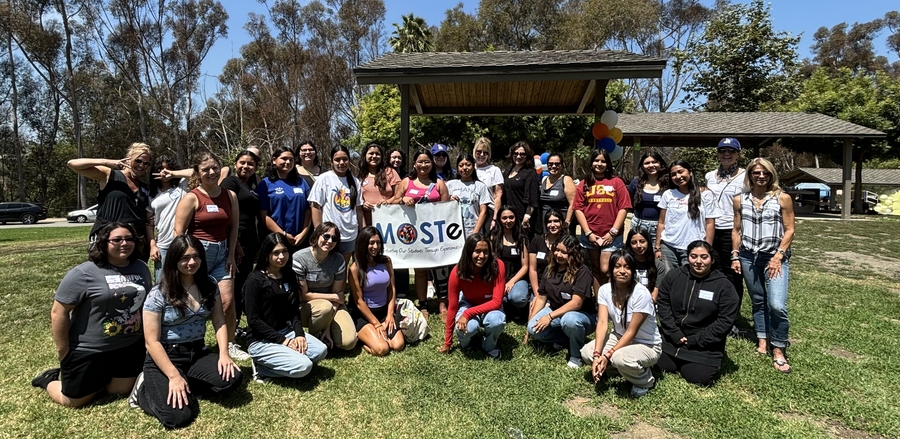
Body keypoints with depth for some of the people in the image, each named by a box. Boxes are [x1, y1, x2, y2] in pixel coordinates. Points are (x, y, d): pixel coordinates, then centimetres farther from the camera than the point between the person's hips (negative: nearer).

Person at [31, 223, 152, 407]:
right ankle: (51, 379, 38)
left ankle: (98, 378, 39)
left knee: (122, 390, 12)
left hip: (130, 347, 5)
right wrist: (63, 351, -12)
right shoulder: (83, 273, -16)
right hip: (89, 351, -5)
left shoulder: (141, 268, 2)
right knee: (75, 400, 8)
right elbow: (58, 312, -14)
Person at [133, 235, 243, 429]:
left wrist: (224, 354, -13)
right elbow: (152, 342, -11)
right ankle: (145, 390, 8)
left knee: (232, 378, -23)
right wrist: (174, 376, -21)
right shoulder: (158, 294, -11)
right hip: (165, 357, -4)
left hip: (198, 353, 4)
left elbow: (219, 322, 4)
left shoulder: (209, 284, 2)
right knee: (178, 416, -23)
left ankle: (184, 387, 0)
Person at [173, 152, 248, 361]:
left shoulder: (230, 196, 5)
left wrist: (231, 255, 4)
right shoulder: (191, 198, -8)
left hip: (222, 253, 4)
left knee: (228, 301, 1)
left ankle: (230, 345, 16)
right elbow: (179, 233, -9)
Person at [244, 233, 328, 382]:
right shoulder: (255, 280, -12)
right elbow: (253, 320, -15)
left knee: (321, 350, -16)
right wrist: (282, 340, -18)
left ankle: (273, 362, -2)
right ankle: (261, 367, -2)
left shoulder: (289, 276, 8)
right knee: (303, 366, -24)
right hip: (262, 341, -7)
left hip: (287, 332, 7)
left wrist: (299, 334, -9)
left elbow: (294, 311, 9)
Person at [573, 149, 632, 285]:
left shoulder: (617, 182, 2)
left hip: (611, 236, -2)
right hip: (590, 235, 3)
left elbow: (623, 208, -3)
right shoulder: (584, 184, 7)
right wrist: (588, 233, -6)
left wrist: (613, 232, -9)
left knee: (605, 270, -9)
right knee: (595, 270, 13)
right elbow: (578, 209, 2)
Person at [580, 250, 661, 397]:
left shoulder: (641, 293, -26)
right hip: (620, 337, 6)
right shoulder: (605, 290, -10)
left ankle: (646, 380, -3)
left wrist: (608, 355, -27)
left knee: (620, 358, -36)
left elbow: (631, 332, -23)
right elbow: (602, 323, -16)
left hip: (647, 345, -5)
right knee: (586, 352, -16)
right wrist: (597, 355, -28)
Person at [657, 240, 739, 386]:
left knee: (700, 378, -15)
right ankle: (679, 362, 23)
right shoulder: (673, 275, -1)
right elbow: (662, 304, 0)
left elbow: (725, 321, -12)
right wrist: (674, 333, -11)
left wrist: (696, 340, -14)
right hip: (671, 340, 3)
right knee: (662, 367, -9)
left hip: (704, 347, -2)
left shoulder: (724, 285, -8)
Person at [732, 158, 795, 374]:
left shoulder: (782, 198, -2)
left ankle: (778, 351, 1)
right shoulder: (740, 200, 5)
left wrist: (778, 255, -10)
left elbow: (789, 230, -2)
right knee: (758, 302, 12)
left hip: (775, 256, -3)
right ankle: (762, 342, 24)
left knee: (777, 305, -13)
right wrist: (735, 256, 5)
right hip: (748, 257, 3)